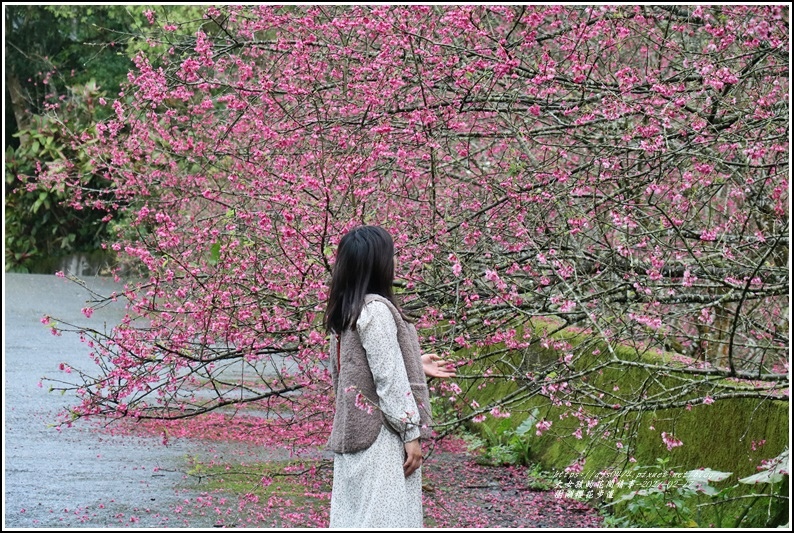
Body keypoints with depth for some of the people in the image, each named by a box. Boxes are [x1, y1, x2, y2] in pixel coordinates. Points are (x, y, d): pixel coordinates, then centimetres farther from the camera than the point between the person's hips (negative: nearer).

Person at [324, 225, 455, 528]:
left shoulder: (344, 312, 10)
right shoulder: (376, 310, -16)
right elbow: (388, 379, -19)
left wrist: (415, 365, 25)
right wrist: (411, 434, -15)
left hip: (354, 431, 9)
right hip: (380, 436, -9)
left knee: (354, 515, 10)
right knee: (385, 516, -7)